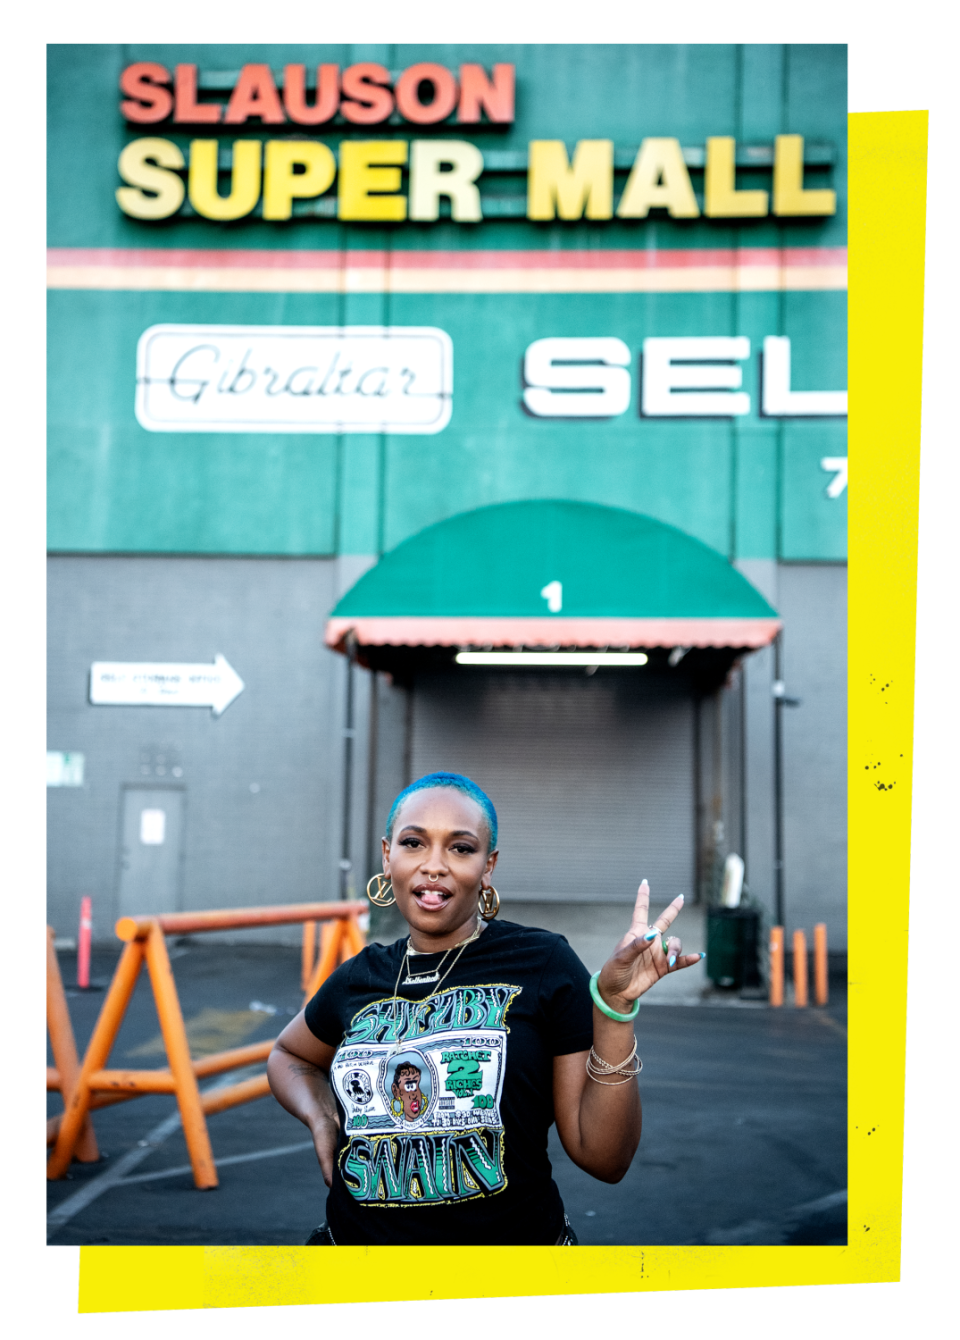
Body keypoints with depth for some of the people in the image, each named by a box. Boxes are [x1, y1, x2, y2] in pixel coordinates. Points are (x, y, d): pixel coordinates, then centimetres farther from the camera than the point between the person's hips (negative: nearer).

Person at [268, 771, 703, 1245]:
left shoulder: (543, 964, -10)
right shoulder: (359, 980, -1)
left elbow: (604, 1158, -13)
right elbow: (289, 1054, 21)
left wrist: (614, 1006, -22)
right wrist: (319, 1117, 1)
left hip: (515, 1239, -2)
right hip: (354, 1237, 3)